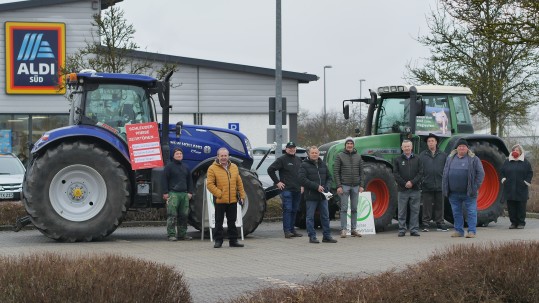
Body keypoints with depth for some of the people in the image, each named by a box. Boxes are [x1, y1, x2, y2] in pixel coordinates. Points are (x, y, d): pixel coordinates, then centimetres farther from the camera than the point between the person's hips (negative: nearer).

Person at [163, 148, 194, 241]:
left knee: (184, 215, 6)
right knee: (172, 215, -9)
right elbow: (165, 180, -3)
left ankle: (182, 234, 13)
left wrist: (190, 192, 12)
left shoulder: (185, 168, 19)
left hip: (184, 194, 6)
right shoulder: (169, 166, 2)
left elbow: (190, 180, 23)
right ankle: (171, 234, -8)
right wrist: (165, 192, -10)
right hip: (173, 194, -6)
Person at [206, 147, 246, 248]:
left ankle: (233, 240, 17)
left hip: (233, 200, 4)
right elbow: (209, 184, -9)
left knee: (232, 222, 10)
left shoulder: (234, 167, 11)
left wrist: (242, 195, 9)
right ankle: (218, 241, 9)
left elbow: (239, 182, 15)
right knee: (219, 222, 2)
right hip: (220, 201, -4)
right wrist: (219, 194, -14)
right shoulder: (212, 168, -4)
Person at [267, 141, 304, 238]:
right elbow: (270, 170, -7)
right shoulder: (281, 159, -4)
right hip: (286, 189, -7)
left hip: (297, 190, 7)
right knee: (287, 210, -10)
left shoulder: (298, 160, 16)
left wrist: (302, 185, 18)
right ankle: (287, 231, -11)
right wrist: (277, 182, -9)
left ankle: (292, 229, 16)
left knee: (294, 210, 9)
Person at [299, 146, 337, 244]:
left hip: (323, 195, 5)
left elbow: (329, 177, 19)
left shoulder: (323, 165, 14)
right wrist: (316, 186, -18)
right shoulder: (304, 165, -4)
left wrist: (326, 187, -2)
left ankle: (327, 236, 14)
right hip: (311, 196, -5)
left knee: (325, 216, 7)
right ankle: (312, 237, 5)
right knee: (310, 217, 0)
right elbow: (303, 180, -14)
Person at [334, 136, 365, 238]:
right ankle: (343, 230, -1)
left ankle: (354, 229, 11)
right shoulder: (340, 156, -1)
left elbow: (361, 172, 9)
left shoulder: (358, 156, 8)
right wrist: (338, 186, -11)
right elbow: (336, 172, -4)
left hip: (355, 187, 3)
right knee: (344, 209, -4)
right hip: (344, 186, -3)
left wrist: (361, 185, 0)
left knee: (354, 209, 6)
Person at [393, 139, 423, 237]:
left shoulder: (417, 159, 9)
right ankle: (402, 230, 7)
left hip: (415, 190, 1)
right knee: (402, 211, 1)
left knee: (415, 211, 2)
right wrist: (404, 183, -11)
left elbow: (420, 173, 2)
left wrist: (412, 182, -12)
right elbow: (396, 174, -1)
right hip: (402, 190, -1)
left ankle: (414, 229, 8)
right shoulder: (397, 160, 6)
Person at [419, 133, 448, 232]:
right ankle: (426, 224, 6)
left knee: (439, 205, 8)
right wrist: (420, 181, -5)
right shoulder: (422, 155, 4)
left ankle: (440, 224, 15)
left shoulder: (443, 155, 8)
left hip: (440, 186, 2)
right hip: (427, 186, -1)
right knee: (427, 206, 1)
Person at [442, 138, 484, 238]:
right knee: (456, 212, 9)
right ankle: (458, 231, 17)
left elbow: (480, 173, -2)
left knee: (471, 212, -3)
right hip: (454, 193, 4)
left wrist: (475, 187, -9)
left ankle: (472, 231, 1)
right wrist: (445, 189, 5)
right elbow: (445, 174, 13)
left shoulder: (473, 159, 0)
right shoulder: (450, 159, 12)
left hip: (468, 193, -4)